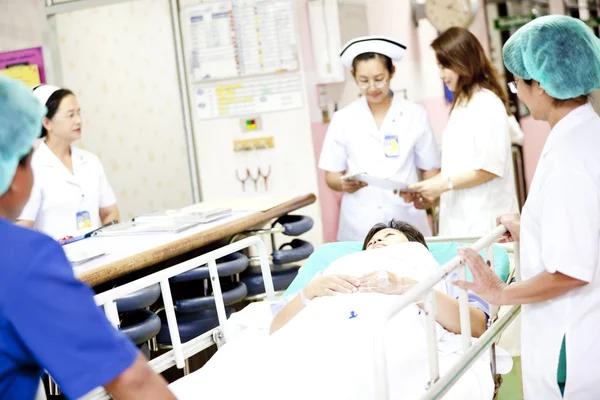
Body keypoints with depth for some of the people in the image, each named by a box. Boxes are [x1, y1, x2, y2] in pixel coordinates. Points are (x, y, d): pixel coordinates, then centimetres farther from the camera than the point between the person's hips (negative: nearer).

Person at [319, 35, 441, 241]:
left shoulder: (415, 115, 5)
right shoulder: (342, 120, 5)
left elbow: (431, 171, 8)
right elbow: (331, 176, 8)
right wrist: (344, 184, -14)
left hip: (407, 223, 0)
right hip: (359, 228, 0)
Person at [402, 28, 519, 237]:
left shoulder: (487, 104, -9)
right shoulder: (462, 103, 17)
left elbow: (491, 167, -14)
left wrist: (444, 184, -12)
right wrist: (434, 191, 6)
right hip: (459, 215, 7)